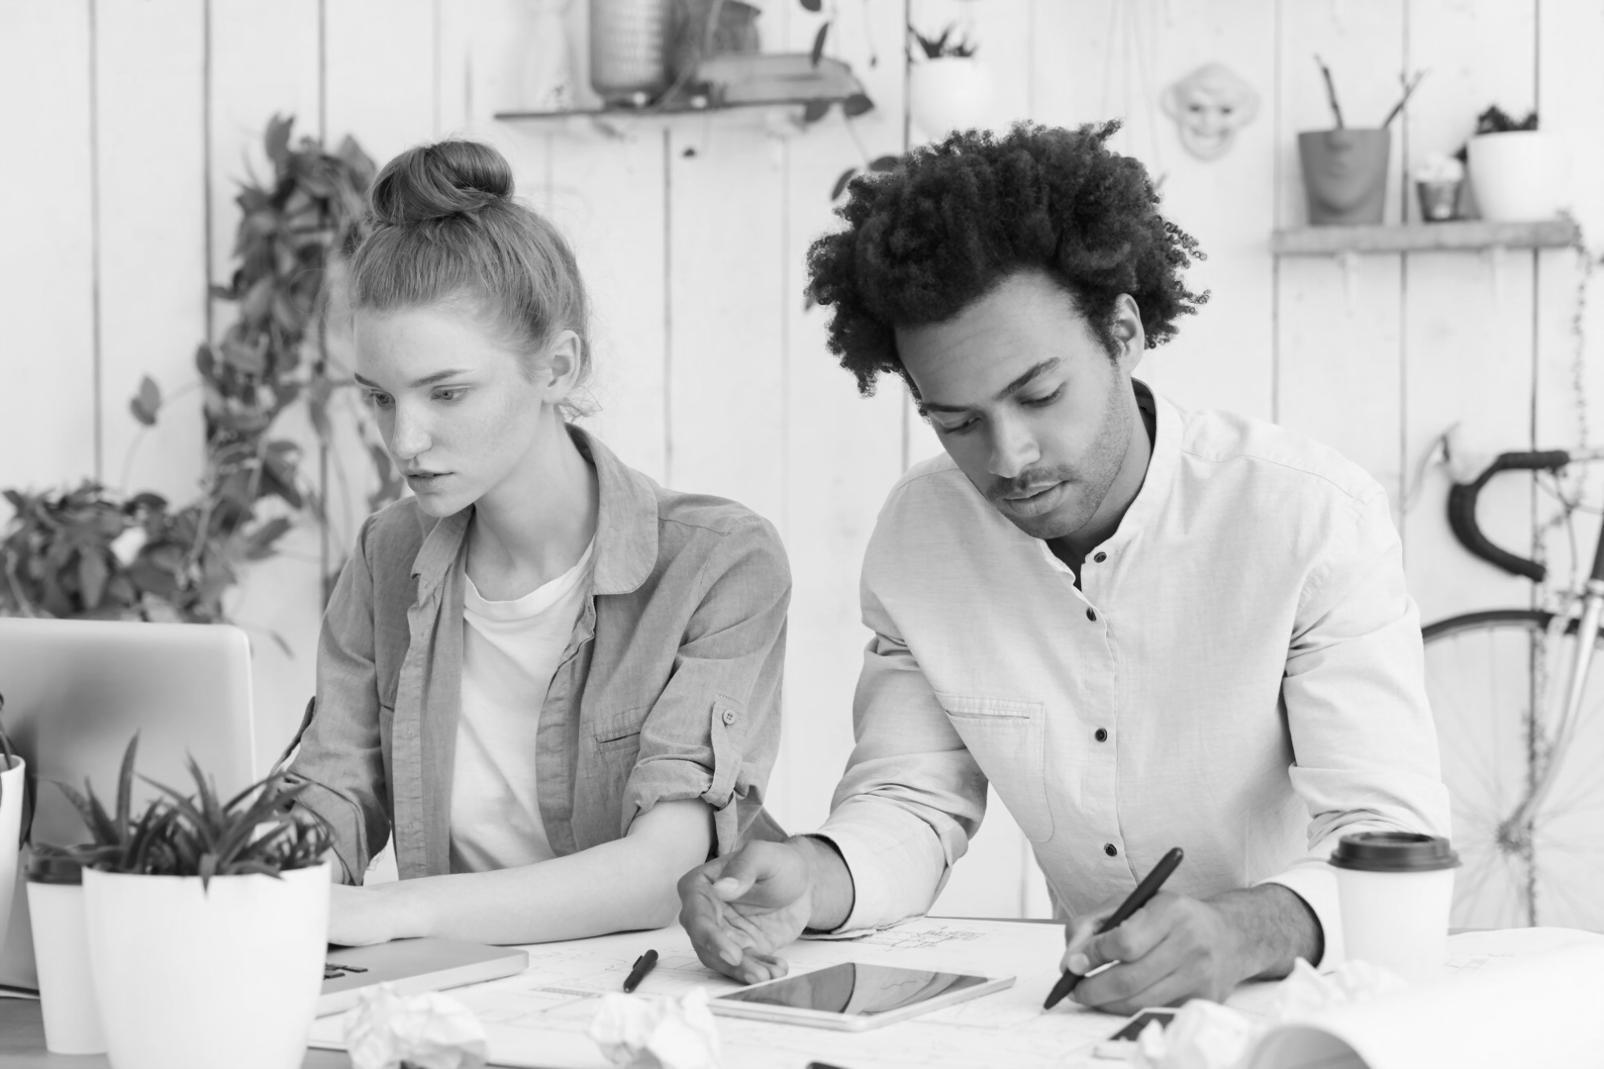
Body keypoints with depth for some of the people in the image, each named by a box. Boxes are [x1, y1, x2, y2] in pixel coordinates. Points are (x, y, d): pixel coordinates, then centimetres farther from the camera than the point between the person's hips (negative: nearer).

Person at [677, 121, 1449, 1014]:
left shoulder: (1317, 519, -15)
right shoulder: (922, 532, -1)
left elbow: (1390, 842, -20)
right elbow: (915, 802, 4)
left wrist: (1253, 929, -41)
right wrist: (807, 881, -18)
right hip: (1090, 1007, 3)